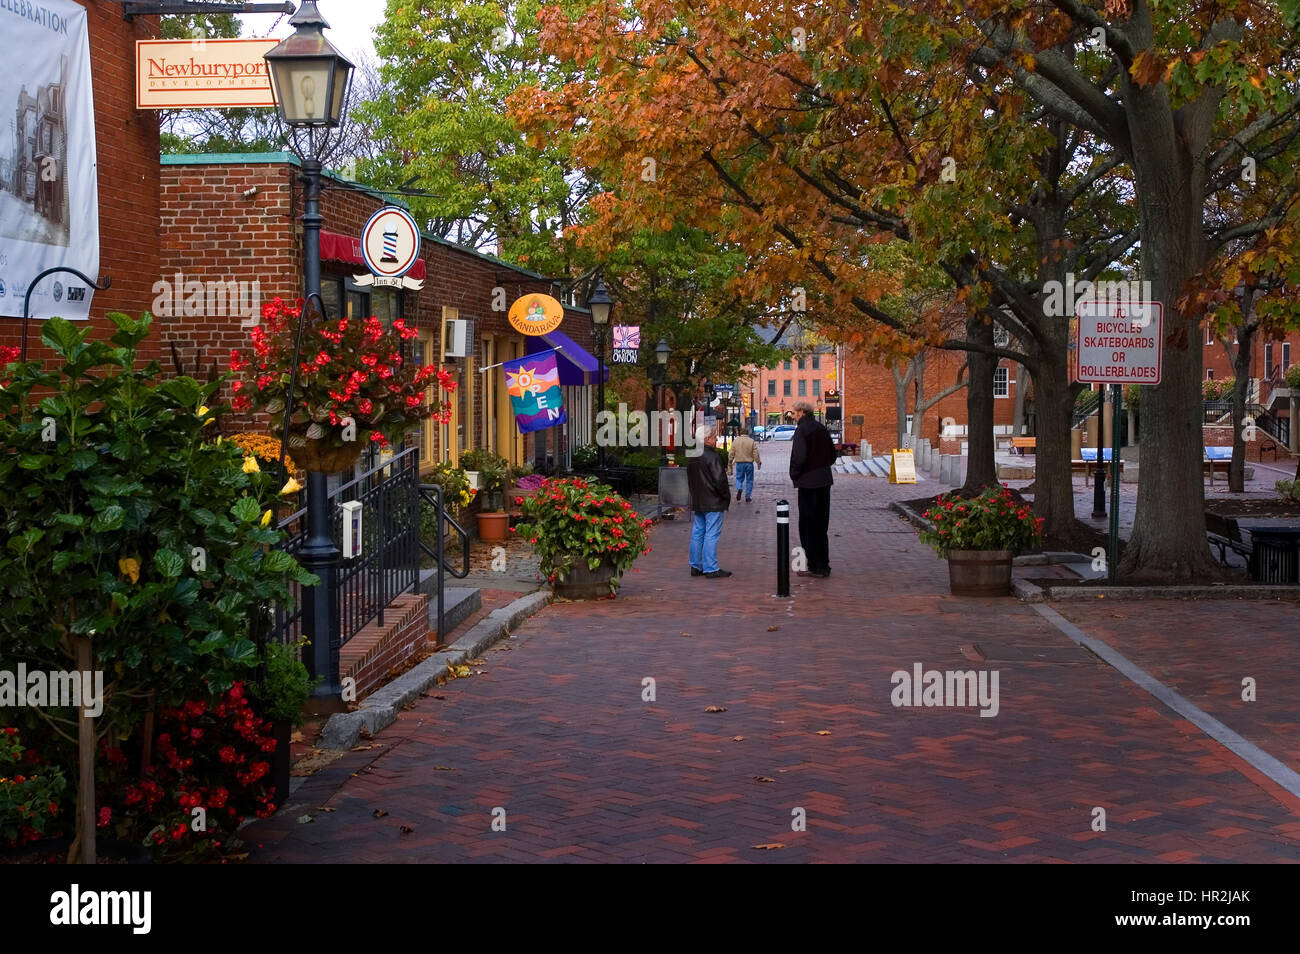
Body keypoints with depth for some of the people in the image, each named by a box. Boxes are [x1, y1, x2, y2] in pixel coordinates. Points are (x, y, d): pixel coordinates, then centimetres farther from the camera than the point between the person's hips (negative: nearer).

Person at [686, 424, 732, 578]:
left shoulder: (692, 457, 11)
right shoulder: (712, 456, -16)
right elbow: (720, 480, -18)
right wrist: (726, 497, -6)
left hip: (697, 502, 8)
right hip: (713, 503, -8)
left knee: (697, 534, 12)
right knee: (711, 535, -6)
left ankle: (696, 567, 16)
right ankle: (711, 569, -6)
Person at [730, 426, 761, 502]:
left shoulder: (735, 441, -1)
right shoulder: (751, 441, -6)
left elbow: (732, 453, 2)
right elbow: (756, 454, -6)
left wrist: (731, 462, 14)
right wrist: (758, 463, 4)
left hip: (739, 463, 1)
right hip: (749, 463, -1)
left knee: (739, 478, 13)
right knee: (749, 480, 9)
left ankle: (739, 488, -16)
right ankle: (748, 496, 9)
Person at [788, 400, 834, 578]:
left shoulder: (802, 429, -14)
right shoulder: (822, 428, 10)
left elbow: (799, 456, -21)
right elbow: (832, 454, 16)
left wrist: (794, 474, -7)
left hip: (808, 483, -8)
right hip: (825, 481, 8)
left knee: (808, 525, -1)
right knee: (821, 525, 14)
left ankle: (815, 567, 0)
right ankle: (823, 565, 19)